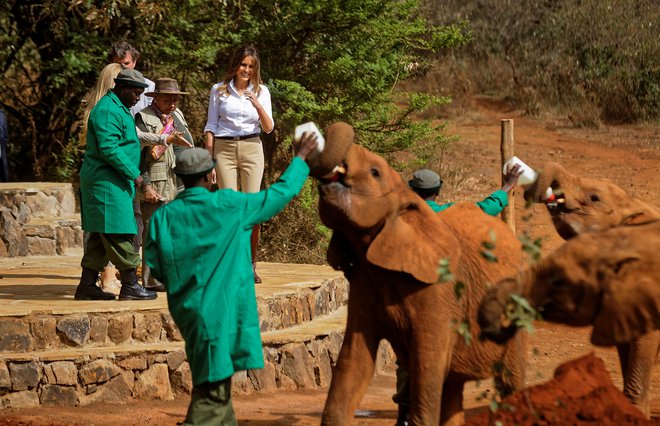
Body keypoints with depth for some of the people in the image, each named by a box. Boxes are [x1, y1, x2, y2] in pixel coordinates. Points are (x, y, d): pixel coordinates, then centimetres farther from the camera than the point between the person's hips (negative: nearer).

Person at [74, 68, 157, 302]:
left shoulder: (118, 109, 20)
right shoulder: (107, 111, -15)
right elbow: (109, 149, -23)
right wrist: (134, 174, -20)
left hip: (115, 183, 11)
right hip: (107, 183, -11)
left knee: (101, 235, 10)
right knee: (119, 233, -9)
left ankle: (87, 285, 12)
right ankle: (130, 285, -7)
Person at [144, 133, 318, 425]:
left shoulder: (164, 216, -3)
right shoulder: (228, 206, -11)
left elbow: (155, 266, 1)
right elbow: (280, 194, -1)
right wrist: (300, 159, 13)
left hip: (187, 310, 6)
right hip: (219, 312, -6)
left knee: (213, 383, 21)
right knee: (212, 392, -3)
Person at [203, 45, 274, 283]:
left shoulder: (261, 92, 10)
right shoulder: (219, 91, 7)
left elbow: (269, 128, 5)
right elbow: (211, 126, 9)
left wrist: (258, 106, -13)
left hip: (251, 148, 1)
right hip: (224, 149, -1)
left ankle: (251, 264, 4)